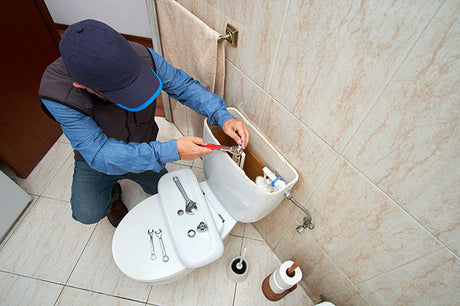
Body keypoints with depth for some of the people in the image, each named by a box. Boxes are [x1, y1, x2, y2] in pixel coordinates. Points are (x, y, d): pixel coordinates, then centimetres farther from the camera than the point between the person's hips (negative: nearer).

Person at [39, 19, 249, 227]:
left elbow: (184, 85, -19)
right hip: (96, 158, -2)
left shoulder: (142, 57, -30)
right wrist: (171, 151, -47)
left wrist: (223, 116, -34)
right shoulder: (57, 95, -36)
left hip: (143, 147, 3)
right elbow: (99, 153, -38)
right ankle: (111, 193, 16)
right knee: (88, 214, -21)